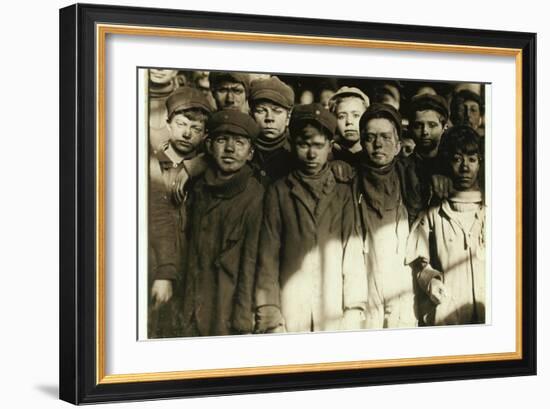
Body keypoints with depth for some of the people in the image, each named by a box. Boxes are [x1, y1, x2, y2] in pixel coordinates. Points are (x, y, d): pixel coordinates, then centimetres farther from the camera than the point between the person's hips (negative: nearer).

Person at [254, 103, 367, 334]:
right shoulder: (278, 192, 9)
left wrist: (354, 316, -6)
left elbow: (354, 255, 4)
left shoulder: (344, 194, 11)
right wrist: (270, 320, -5)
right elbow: (267, 259, 5)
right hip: (289, 318, 0)